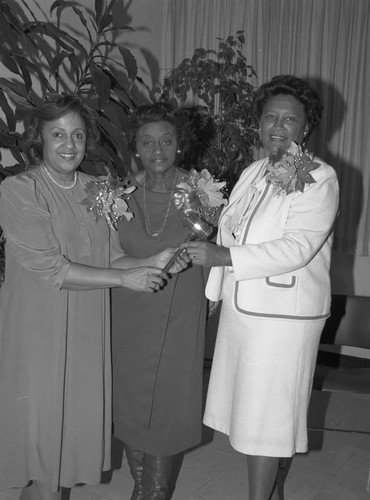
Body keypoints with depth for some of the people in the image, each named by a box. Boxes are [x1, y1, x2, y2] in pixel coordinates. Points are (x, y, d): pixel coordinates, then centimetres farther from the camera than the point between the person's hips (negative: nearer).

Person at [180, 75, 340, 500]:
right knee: (251, 407, 16)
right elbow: (227, 234, 13)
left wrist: (223, 256, -28)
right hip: (239, 308, 7)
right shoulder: (253, 173, 10)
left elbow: (297, 248, -22)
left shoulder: (320, 179, -11)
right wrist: (212, 292, 11)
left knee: (265, 415, 3)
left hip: (283, 316, -7)